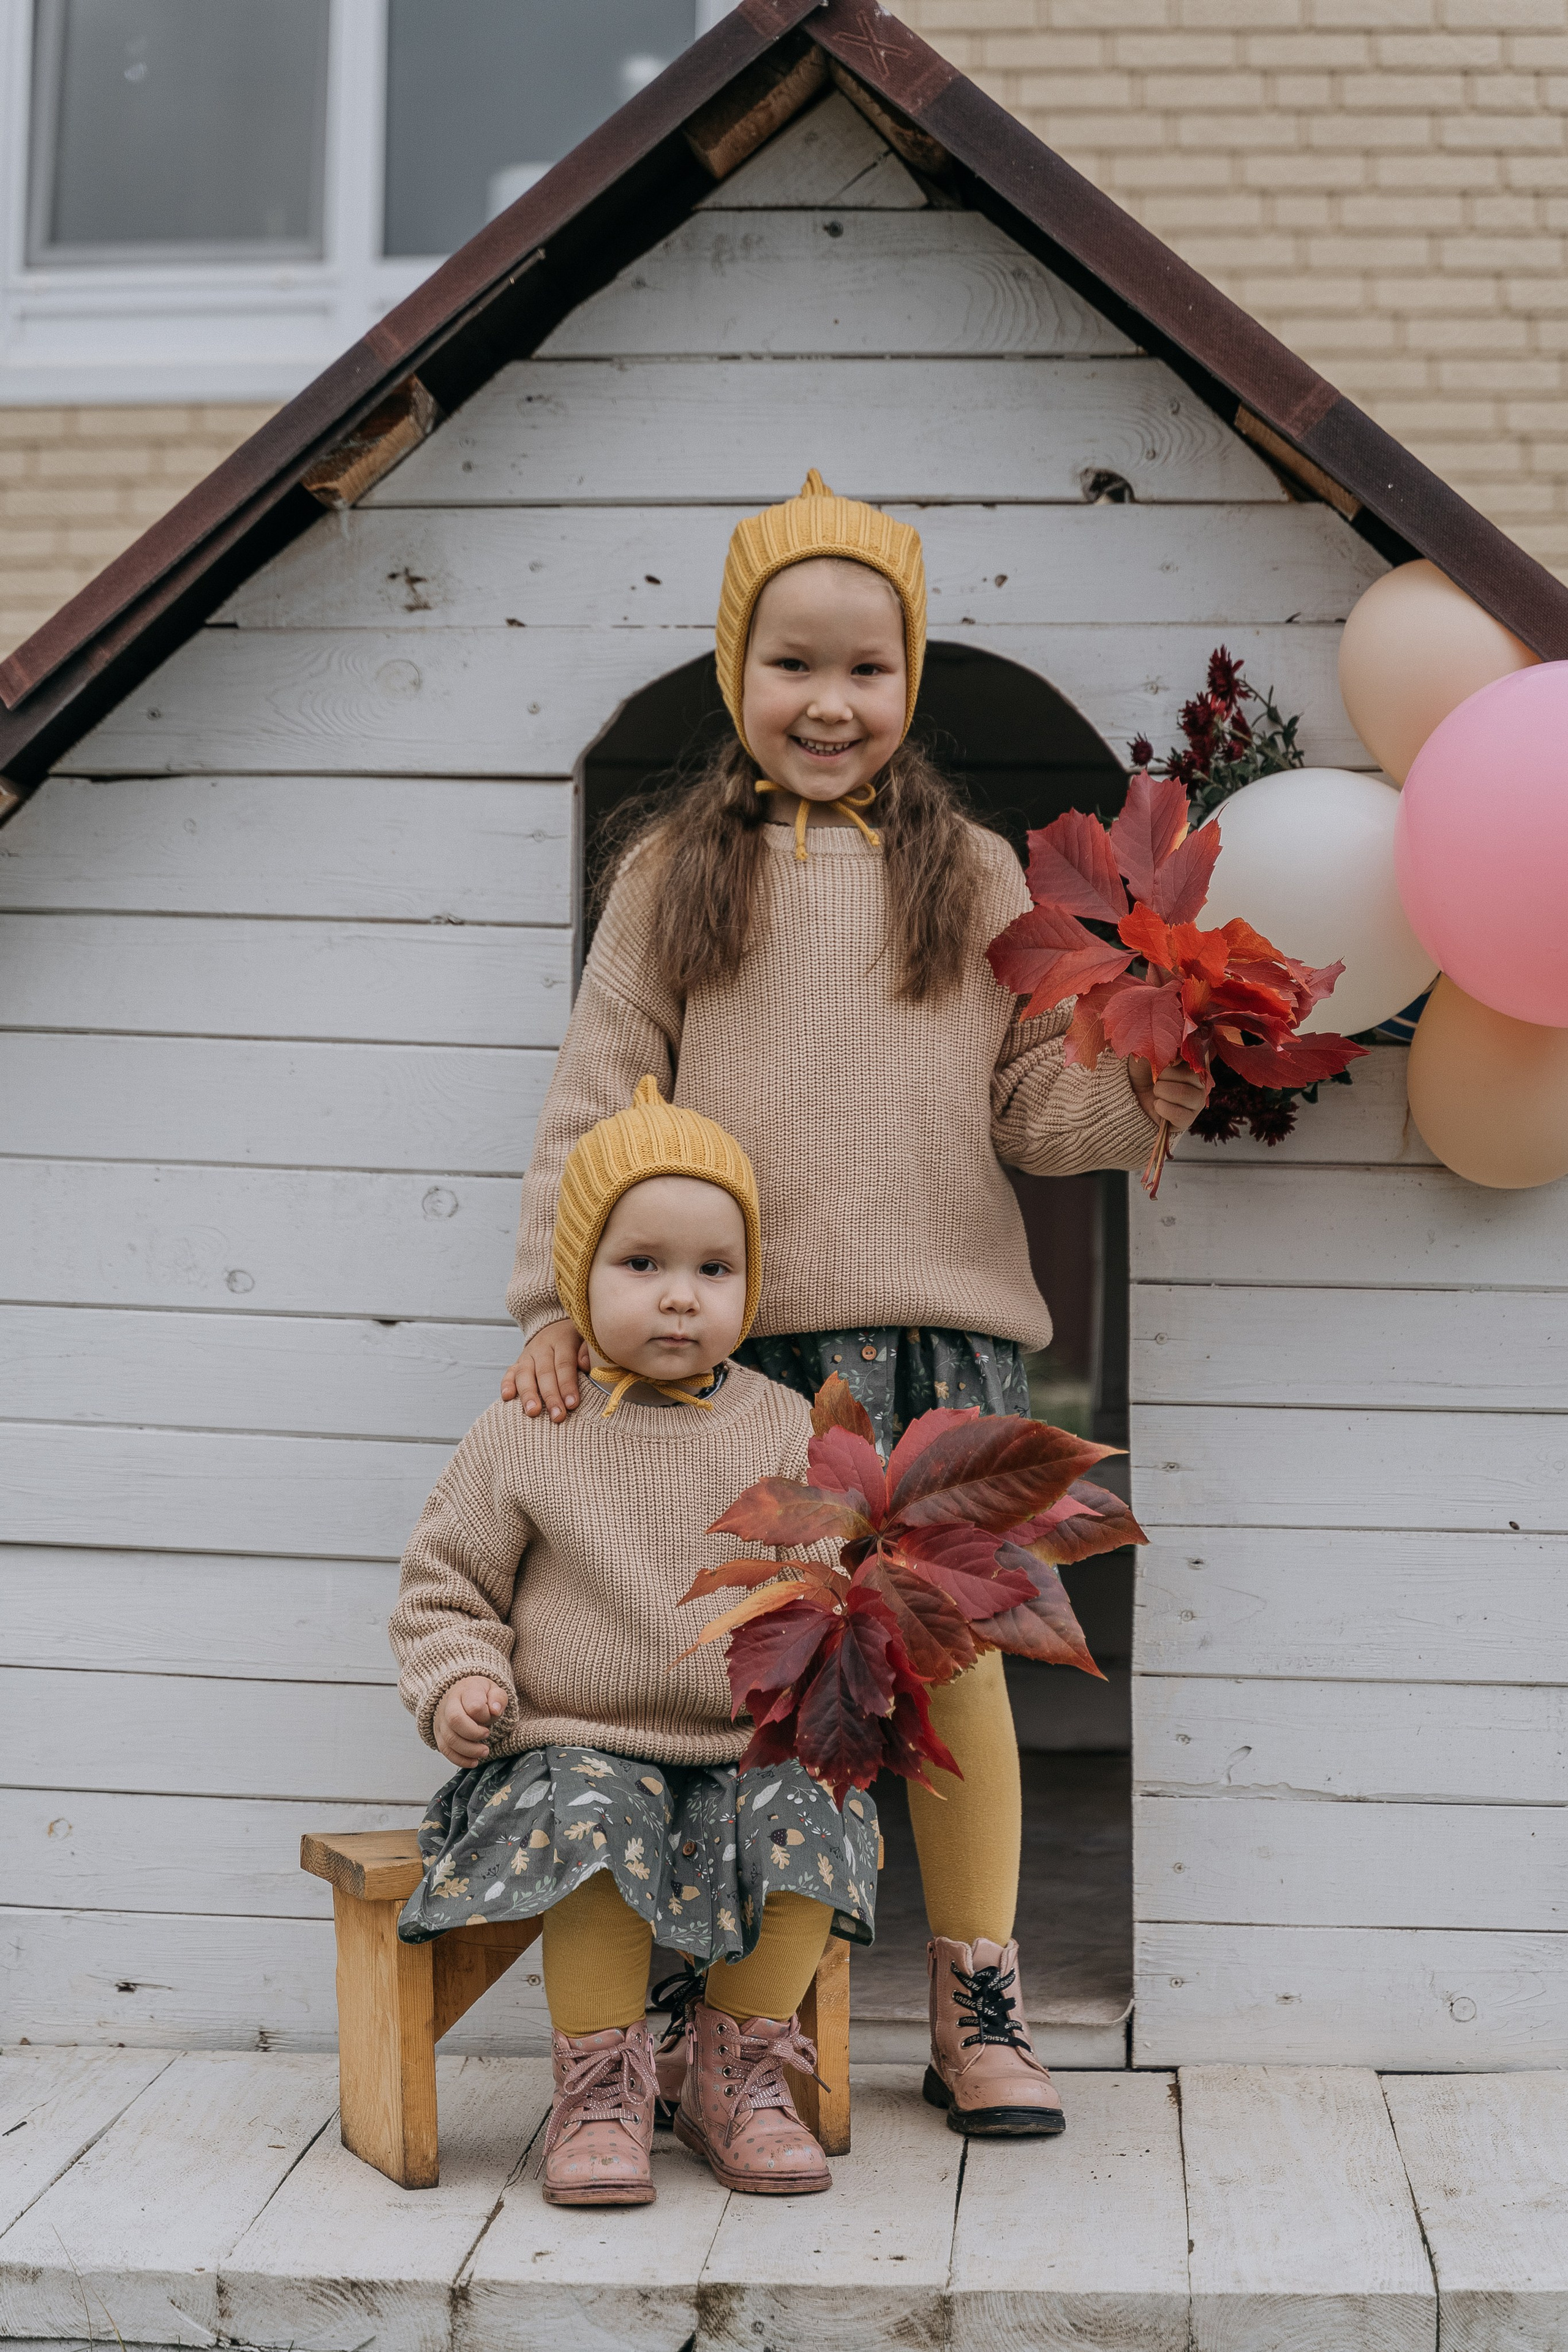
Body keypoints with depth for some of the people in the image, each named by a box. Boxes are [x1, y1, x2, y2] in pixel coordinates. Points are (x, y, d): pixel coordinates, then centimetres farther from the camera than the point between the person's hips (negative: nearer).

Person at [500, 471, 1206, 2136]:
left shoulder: (972, 875, 12)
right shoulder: (672, 873, 10)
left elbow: (1029, 1101, 9)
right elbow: (597, 1095, 6)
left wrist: (1133, 1098, -12)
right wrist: (558, 1299, -2)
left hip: (944, 1326, 1)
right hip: (740, 1338, 0)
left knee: (956, 1652, 0)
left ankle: (976, 2011, 12)